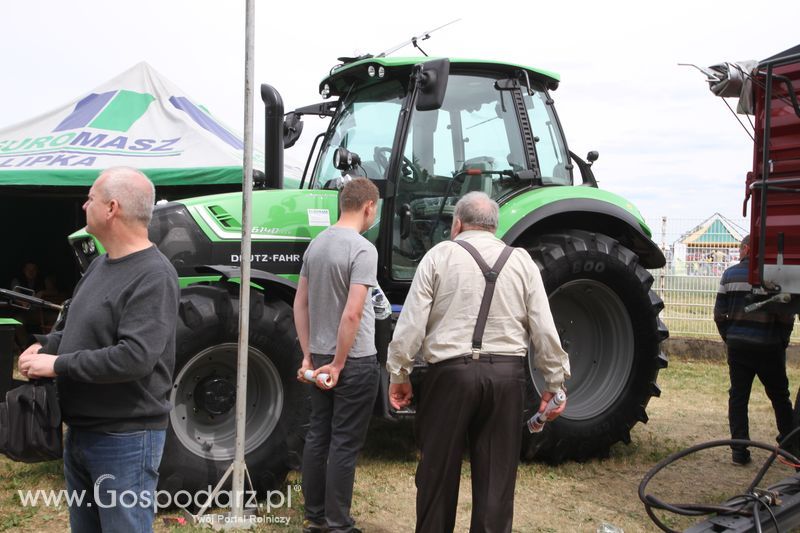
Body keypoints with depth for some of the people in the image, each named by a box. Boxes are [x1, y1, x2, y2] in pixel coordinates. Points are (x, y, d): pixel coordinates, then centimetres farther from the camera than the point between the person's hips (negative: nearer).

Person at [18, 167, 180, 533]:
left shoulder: (154, 276, -20)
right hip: (80, 432, 9)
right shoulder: (100, 264, 10)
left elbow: (135, 357, -29)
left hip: (125, 439, -9)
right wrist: (45, 345, 2)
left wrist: (58, 365, -21)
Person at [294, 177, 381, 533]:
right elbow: (352, 314, -23)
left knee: (318, 437, 13)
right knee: (344, 444, 1)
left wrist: (309, 357, 13)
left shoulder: (316, 245, 7)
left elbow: (300, 304, 11)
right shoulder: (362, 250, -16)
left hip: (320, 357, 7)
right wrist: (338, 364, -16)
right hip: (354, 360, -7)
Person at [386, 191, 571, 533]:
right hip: (506, 375, 2)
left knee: (439, 470, 12)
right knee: (496, 475, 9)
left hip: (450, 371, -1)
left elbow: (411, 322, -4)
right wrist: (555, 382, 11)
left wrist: (399, 375, 4)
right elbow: (544, 329, 4)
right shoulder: (521, 261, 7)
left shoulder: (439, 255, 1)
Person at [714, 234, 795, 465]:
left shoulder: (730, 274, 1)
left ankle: (739, 450, 3)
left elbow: (719, 313, 1)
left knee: (738, 396, 7)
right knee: (779, 397, 14)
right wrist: (782, 341, 7)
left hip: (738, 345, 1)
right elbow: (786, 315, -7)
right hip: (768, 348, -1)